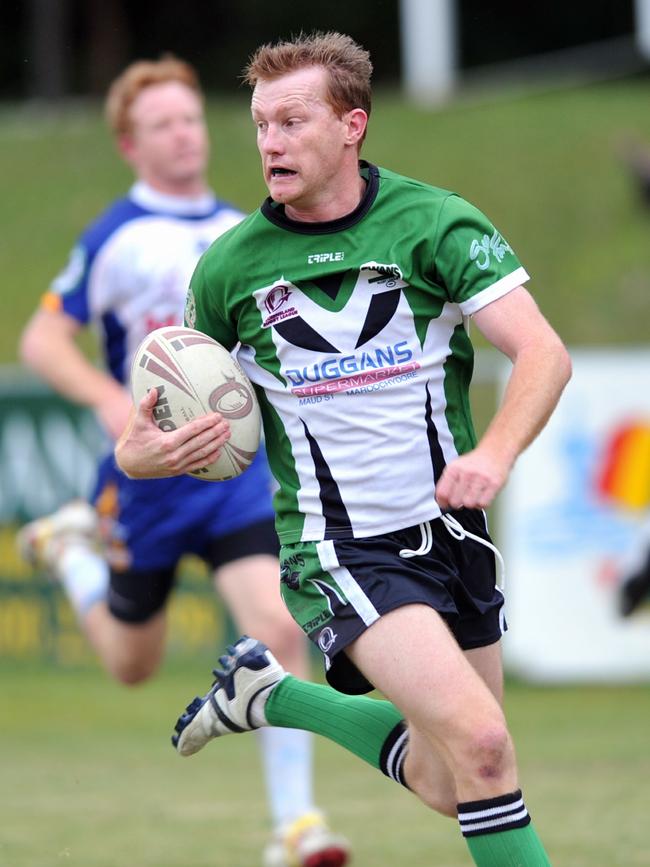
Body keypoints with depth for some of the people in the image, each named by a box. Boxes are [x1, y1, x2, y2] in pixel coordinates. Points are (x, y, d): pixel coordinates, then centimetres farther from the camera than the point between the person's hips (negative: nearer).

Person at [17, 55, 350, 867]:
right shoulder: (116, 237, -8)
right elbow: (41, 340, -9)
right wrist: (110, 398, -24)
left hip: (242, 466, 3)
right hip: (150, 473, -3)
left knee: (280, 629, -17)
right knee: (132, 663, 13)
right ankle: (72, 549, 45)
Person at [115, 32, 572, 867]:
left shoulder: (435, 223, -9)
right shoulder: (230, 266, -5)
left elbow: (543, 353, -16)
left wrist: (494, 455, -34)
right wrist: (137, 453, -15)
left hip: (450, 530, 3)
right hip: (338, 552, -3)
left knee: (444, 783, 13)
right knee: (481, 742, -23)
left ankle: (269, 693, 33)